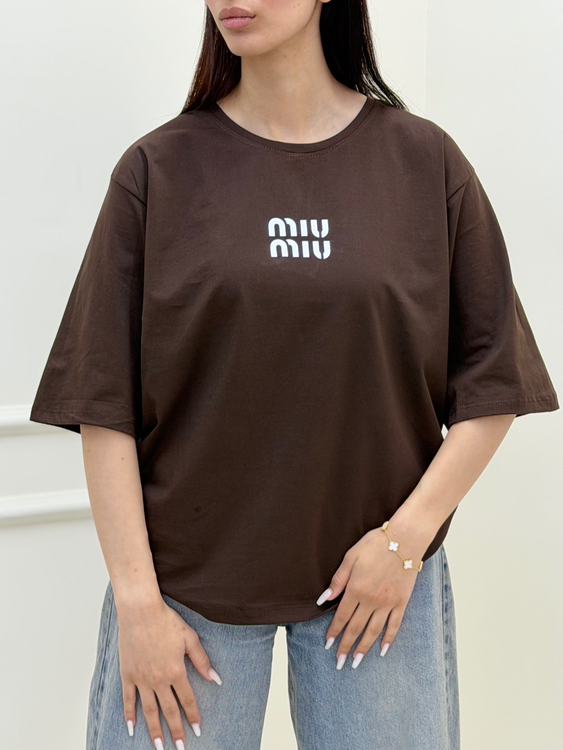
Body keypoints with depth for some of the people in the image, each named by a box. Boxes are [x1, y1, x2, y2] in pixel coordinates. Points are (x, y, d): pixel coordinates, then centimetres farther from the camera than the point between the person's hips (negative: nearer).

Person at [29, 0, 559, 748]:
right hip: (188, 579, 0)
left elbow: (492, 383, 1)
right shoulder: (160, 167, -1)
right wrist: (136, 598, -8)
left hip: (376, 578, 1)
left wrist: (408, 533, -8)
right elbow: (106, 404, -4)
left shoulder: (425, 160, 0)